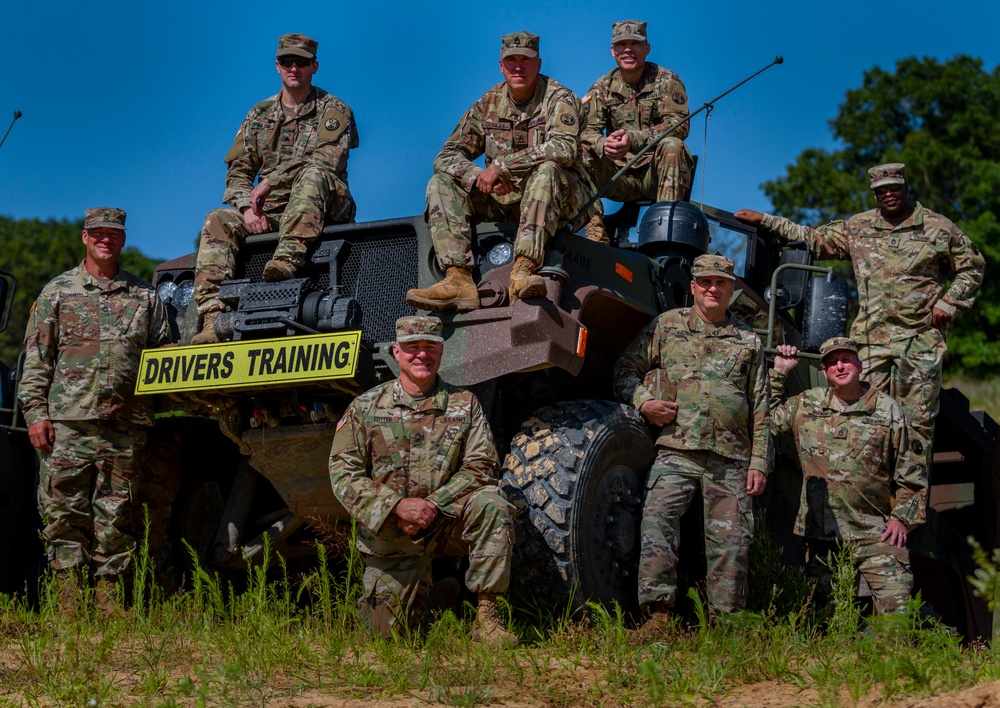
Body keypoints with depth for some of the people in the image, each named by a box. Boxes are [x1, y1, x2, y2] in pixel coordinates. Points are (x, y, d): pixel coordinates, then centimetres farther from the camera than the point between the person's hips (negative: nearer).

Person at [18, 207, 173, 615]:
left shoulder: (145, 296, 15)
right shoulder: (58, 292, 10)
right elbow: (36, 358, 7)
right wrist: (35, 412, -2)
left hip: (126, 426, 1)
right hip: (68, 423, -1)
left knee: (116, 518, 2)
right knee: (64, 512, -4)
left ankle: (110, 604, 9)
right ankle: (69, 606, 1)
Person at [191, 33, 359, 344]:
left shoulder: (334, 111, 0)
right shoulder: (259, 115, 15)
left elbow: (326, 161, -17)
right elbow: (237, 170, 11)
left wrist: (269, 183, -21)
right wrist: (247, 207, -11)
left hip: (324, 208, -4)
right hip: (270, 212, 4)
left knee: (314, 174, -35)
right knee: (217, 221, -21)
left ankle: (287, 260, -53)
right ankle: (213, 317, -35)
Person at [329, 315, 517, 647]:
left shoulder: (464, 405, 1)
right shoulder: (365, 407, 0)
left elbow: (481, 465, -5)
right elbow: (342, 472, -6)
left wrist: (433, 504, -20)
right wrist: (397, 505, -20)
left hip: (446, 520, 0)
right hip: (389, 533, 0)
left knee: (490, 504, -31)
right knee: (390, 628, -5)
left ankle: (486, 618, -24)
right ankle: (428, 591, 32)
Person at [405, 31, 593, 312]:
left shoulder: (558, 98, -8)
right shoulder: (489, 104, 6)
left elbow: (563, 149, -27)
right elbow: (447, 156, 5)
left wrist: (500, 166, -27)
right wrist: (479, 177, -18)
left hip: (559, 196, -5)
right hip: (505, 198, 5)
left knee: (547, 170, -37)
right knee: (441, 184, -11)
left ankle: (523, 271, -51)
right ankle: (459, 280, -31)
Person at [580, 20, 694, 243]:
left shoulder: (666, 81, -1)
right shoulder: (602, 88, 8)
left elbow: (679, 125, -16)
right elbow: (587, 130, -2)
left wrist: (634, 138, -32)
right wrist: (603, 145, -29)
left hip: (657, 173, -3)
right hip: (621, 178, 3)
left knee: (672, 145, -33)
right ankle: (594, 229, -25)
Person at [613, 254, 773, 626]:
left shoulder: (748, 341, 16)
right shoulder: (666, 325, 13)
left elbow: (760, 409, 15)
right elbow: (626, 369, 14)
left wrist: (760, 462, 7)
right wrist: (643, 402, -6)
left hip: (730, 459, 2)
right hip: (677, 451, -1)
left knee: (730, 541, 0)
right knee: (657, 523, -18)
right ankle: (657, 615, -20)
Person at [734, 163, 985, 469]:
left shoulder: (938, 227, 5)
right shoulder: (857, 227, 13)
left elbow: (973, 267, 13)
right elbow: (813, 240, 20)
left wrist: (947, 304, 0)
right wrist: (764, 221, 16)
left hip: (921, 340, -2)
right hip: (872, 338, 2)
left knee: (918, 422, -3)